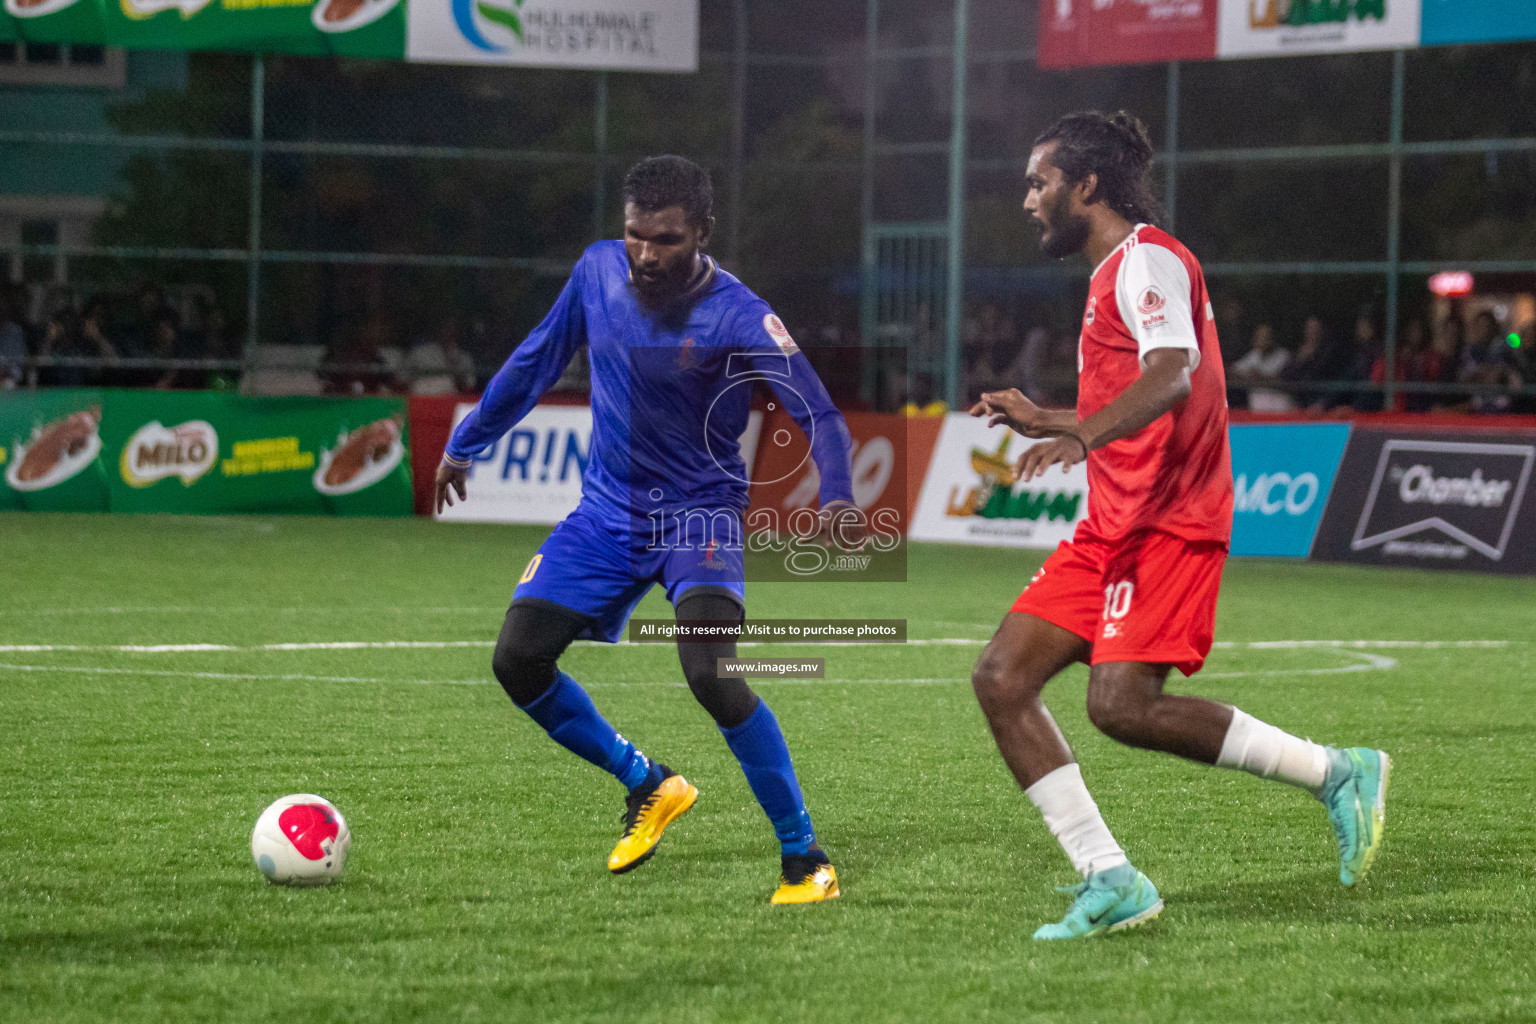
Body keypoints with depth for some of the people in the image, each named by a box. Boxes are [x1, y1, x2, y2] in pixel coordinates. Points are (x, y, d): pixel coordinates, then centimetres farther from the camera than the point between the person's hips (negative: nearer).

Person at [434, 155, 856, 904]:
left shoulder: (738, 318, -19)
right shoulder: (597, 272, -4)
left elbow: (819, 415, -21)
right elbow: (538, 360, 13)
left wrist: (837, 496, -40)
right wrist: (466, 442, 22)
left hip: (700, 513, -6)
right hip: (607, 511, 6)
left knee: (710, 674, -27)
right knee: (517, 659, -4)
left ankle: (806, 859, -14)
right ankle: (648, 786, 19)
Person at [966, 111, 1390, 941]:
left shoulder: (1148, 260, -9)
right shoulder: (1113, 273, 23)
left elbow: (1173, 377, -28)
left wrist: (1080, 436, -41)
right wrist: (1041, 421, 37)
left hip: (1167, 522, -10)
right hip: (1113, 528, 10)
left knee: (1121, 704, -22)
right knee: (1002, 679, -3)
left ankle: (1337, 773, -7)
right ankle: (1111, 882, -5)